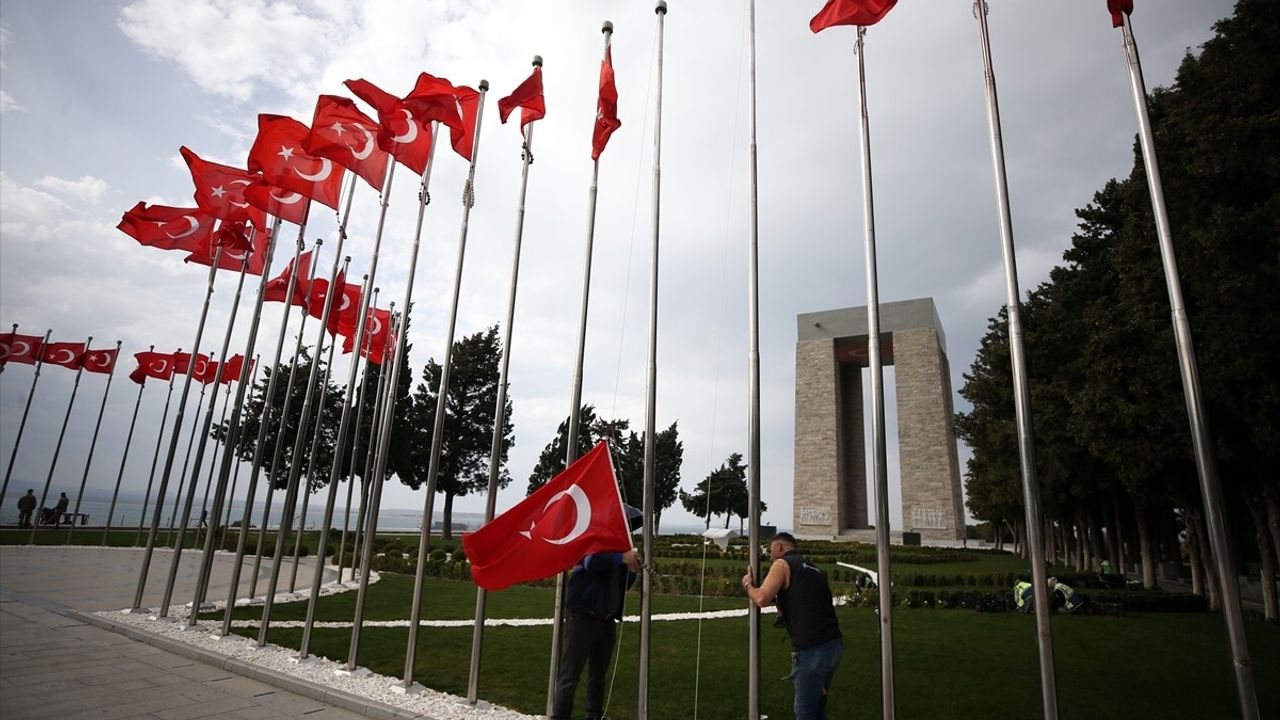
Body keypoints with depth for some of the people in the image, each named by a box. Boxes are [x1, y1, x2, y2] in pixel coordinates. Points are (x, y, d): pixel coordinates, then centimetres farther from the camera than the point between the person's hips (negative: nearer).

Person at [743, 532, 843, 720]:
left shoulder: (782, 564, -1)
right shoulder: (815, 569, 21)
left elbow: (762, 599, -14)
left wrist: (748, 584, 4)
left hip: (812, 649, -8)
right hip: (835, 643, 8)